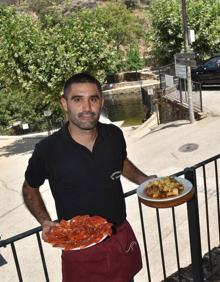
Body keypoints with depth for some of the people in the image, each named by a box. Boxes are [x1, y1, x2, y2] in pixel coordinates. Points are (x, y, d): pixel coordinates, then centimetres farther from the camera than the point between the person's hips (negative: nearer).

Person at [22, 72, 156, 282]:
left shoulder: (114, 135, -9)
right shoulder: (47, 150, -19)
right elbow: (30, 189, 0)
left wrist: (144, 180, -1)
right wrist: (45, 222, -14)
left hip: (122, 239, 4)